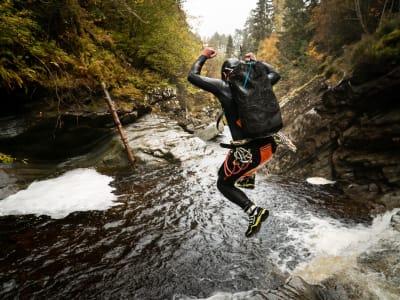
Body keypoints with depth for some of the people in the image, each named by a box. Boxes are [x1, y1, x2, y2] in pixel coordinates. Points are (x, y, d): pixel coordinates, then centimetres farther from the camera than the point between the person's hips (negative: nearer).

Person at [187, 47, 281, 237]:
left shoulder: (222, 86, -2)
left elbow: (192, 76, 6)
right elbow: (275, 75, 32)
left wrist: (204, 56, 20)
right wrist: (255, 61, 38)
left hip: (249, 153, -6)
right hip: (268, 147, 6)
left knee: (224, 184, 16)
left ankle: (254, 211, -2)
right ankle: (248, 176, 39)